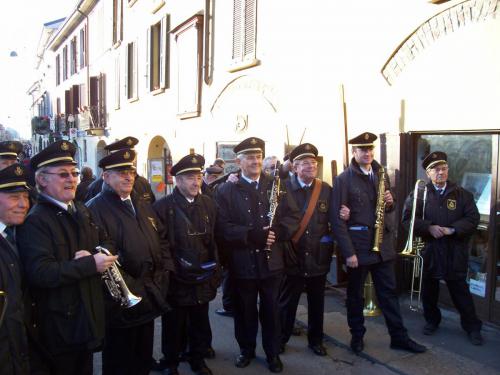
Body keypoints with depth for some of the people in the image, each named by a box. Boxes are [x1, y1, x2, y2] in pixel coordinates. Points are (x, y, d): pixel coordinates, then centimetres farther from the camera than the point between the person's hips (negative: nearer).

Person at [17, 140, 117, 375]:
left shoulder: (82, 212, 9)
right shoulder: (35, 221, -18)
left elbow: (106, 242, 11)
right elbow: (40, 273, -28)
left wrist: (97, 254, -12)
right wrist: (91, 265, -28)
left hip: (88, 318, 8)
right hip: (58, 326, -7)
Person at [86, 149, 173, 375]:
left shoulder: (142, 206, 12)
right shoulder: (95, 209, -14)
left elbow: (162, 240, 17)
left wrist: (164, 274, 3)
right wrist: (134, 288, -21)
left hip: (149, 301, 7)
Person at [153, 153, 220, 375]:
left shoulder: (208, 203, 5)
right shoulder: (163, 207, -10)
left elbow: (214, 239, 7)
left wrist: (214, 271, 3)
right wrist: (176, 270, -12)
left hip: (202, 279, 4)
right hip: (176, 280, -4)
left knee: (200, 323, 16)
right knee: (174, 325, 12)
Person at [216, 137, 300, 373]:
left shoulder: (275, 185, 6)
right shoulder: (226, 190, -2)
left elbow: (292, 217, 1)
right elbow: (223, 226, -12)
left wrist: (276, 232, -18)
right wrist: (250, 235, -24)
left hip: (271, 261, 2)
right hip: (242, 263, -1)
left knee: (271, 310, 13)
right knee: (245, 310, 13)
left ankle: (273, 353, 30)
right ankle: (246, 349, 34)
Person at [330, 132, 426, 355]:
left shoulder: (381, 174, 9)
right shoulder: (343, 179, -10)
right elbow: (337, 218, -14)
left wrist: (390, 203, -6)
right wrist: (348, 252, -17)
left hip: (383, 245, 5)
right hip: (357, 246, -5)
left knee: (389, 292, 12)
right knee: (355, 294, 11)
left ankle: (399, 337, 23)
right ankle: (357, 336, 26)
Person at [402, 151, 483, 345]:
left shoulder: (462, 194, 2)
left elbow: (473, 219, -3)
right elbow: (407, 218, -7)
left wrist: (452, 229, -16)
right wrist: (429, 227, -19)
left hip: (455, 253, -1)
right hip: (428, 251, 1)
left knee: (460, 291, 6)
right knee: (429, 290, 14)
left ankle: (472, 326, 22)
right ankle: (432, 320, 34)